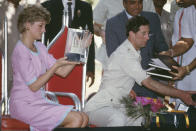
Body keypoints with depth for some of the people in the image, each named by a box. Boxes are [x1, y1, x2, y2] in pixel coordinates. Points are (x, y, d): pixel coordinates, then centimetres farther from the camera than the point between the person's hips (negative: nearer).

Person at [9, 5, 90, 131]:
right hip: (24, 105, -9)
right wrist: (56, 65, -19)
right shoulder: (21, 52, -16)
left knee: (84, 118, -5)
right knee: (76, 119, -20)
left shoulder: (40, 47, 12)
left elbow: (63, 72, 9)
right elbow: (34, 86, -18)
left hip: (40, 101, 9)